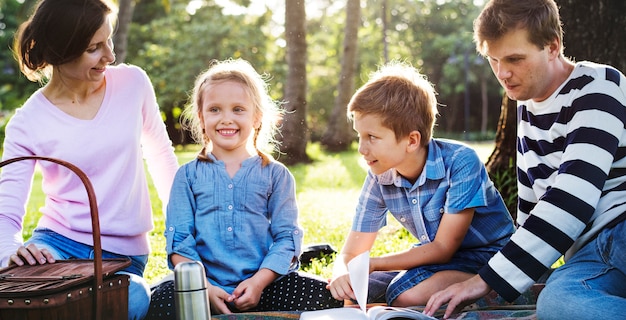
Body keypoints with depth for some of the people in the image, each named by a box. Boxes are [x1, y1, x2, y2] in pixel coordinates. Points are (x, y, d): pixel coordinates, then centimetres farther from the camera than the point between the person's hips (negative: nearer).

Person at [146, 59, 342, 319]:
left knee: (324, 296, -25)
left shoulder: (276, 175, 11)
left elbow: (287, 238, 3)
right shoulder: (188, 175, 12)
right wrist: (202, 287, -13)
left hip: (263, 286, 1)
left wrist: (259, 282, -13)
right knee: (162, 299, -33)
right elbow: (179, 239, 3)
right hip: (207, 287, -1)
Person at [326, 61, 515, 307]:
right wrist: (342, 275, -31)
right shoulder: (379, 179, -9)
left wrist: (372, 264, -24)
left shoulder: (460, 162, -24)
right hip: (438, 260, 6)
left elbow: (443, 248, -21)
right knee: (351, 291, -14)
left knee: (406, 295, -30)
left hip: (485, 257, -5)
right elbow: (350, 254, -6)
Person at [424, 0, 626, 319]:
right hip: (591, 252, 6)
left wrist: (489, 279, -19)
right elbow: (532, 197, 28)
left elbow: (571, 200, -17)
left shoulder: (597, 87, -6)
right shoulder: (528, 106, 20)